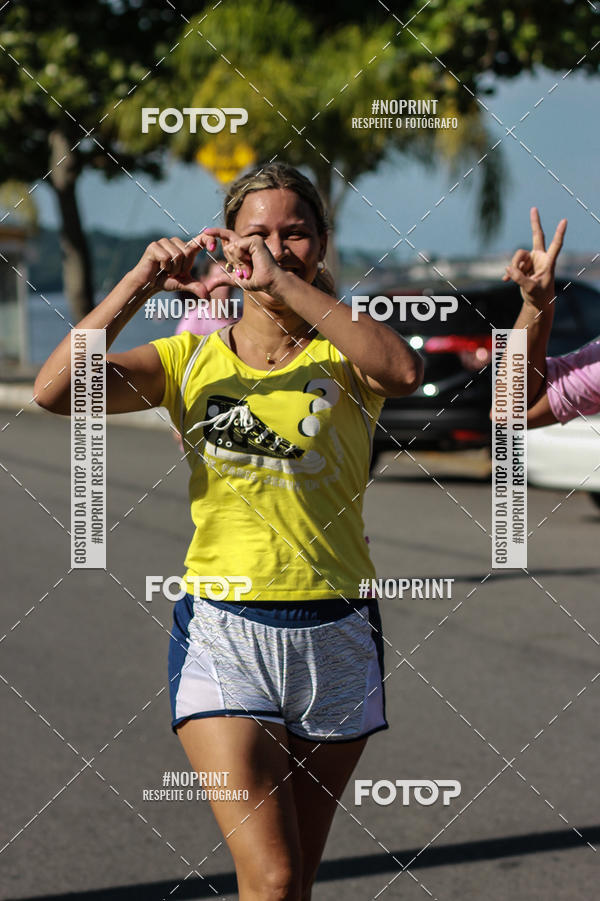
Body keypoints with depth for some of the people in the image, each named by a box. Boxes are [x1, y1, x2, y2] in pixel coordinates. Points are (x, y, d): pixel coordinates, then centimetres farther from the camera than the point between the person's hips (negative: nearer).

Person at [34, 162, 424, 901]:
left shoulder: (343, 356, 3)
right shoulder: (191, 359, 5)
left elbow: (404, 371, -23)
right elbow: (55, 390, -8)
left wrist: (285, 283, -26)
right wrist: (139, 284, -15)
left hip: (335, 637, 1)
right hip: (222, 630, -1)